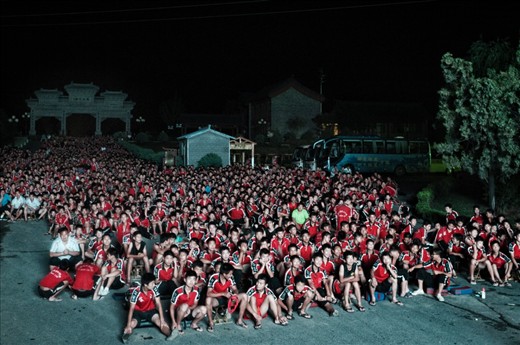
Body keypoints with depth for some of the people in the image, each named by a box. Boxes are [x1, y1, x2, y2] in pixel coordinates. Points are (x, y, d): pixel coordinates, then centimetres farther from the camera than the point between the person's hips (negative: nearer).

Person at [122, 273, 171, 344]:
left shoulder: (154, 289, -20)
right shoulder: (136, 292, -28)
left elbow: (158, 304, -16)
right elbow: (131, 308, -25)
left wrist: (162, 319, -23)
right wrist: (128, 325, -29)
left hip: (150, 310, 1)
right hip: (138, 311, -1)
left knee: (159, 322, -26)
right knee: (131, 324, -32)